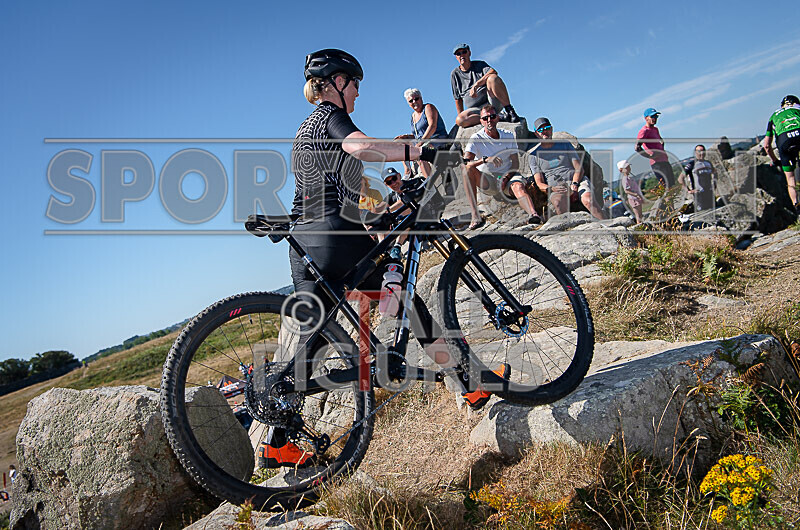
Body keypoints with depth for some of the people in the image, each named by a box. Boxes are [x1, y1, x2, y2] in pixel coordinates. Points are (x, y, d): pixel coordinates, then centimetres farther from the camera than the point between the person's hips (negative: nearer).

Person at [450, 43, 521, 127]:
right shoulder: (455, 74, 14)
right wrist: (461, 116, 7)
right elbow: (458, 99, 16)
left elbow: (493, 72, -16)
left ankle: (509, 110, -29)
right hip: (477, 109, 2)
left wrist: (475, 85, -27)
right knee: (459, 120, -31)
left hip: (493, 102, -2)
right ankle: (498, 117, -29)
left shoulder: (479, 64, 8)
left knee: (493, 78, -30)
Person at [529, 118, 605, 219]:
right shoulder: (533, 155, 13)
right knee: (558, 203, -39)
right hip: (556, 187, -1)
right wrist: (550, 189, -21)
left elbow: (579, 168, 11)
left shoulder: (565, 144, 20)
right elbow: (539, 183, 3)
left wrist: (574, 184, -11)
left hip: (577, 181, 2)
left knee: (588, 200, -32)